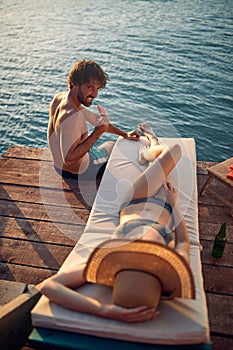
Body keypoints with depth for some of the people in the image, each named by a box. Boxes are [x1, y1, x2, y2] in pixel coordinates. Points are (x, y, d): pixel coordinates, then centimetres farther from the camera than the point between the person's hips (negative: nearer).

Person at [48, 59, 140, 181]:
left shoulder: (60, 97, -7)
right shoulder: (73, 116, -38)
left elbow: (95, 119, 0)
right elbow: (69, 159, -38)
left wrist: (124, 134, 0)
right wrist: (98, 132, -38)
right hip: (77, 172, -7)